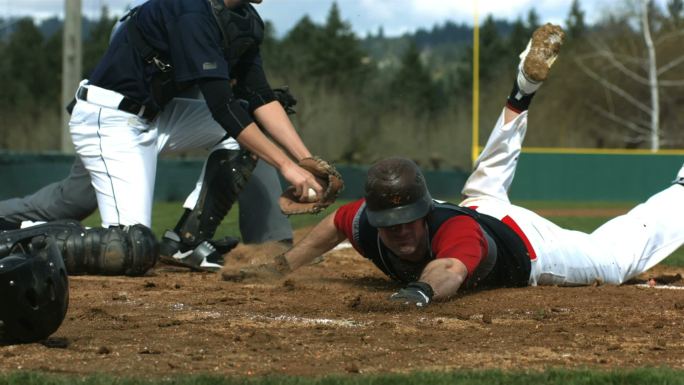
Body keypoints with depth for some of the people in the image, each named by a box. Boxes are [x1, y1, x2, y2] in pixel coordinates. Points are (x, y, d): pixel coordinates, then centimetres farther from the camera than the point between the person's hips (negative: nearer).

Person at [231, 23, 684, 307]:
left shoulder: (455, 233, -50)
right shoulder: (365, 223, -33)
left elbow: (451, 268, -72)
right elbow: (333, 224, -10)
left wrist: (422, 290, -94)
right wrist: (280, 266, -13)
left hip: (525, 244, -6)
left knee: (618, 256, 12)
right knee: (484, 190, 38)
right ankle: (523, 94, 49)